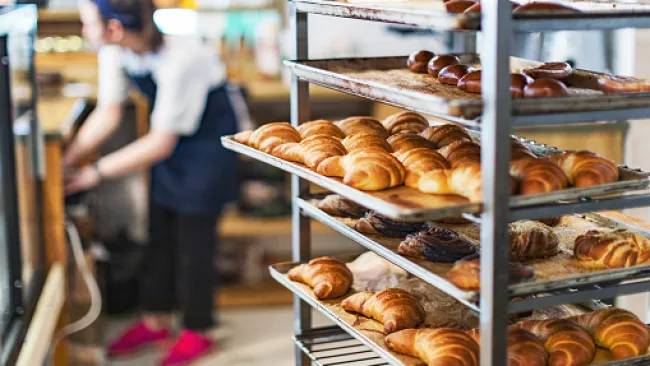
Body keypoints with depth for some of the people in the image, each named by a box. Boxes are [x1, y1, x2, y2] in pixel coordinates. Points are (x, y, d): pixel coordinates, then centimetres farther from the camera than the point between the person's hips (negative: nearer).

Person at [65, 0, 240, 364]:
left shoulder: (180, 61, -36)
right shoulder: (114, 52, -14)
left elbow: (160, 143, -27)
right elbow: (107, 114, -3)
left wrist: (97, 171, -21)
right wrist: (68, 159, -11)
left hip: (208, 141, -7)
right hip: (170, 138, 7)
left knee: (194, 241, 2)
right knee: (160, 234, 15)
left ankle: (198, 331, 21)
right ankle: (156, 320, 32)